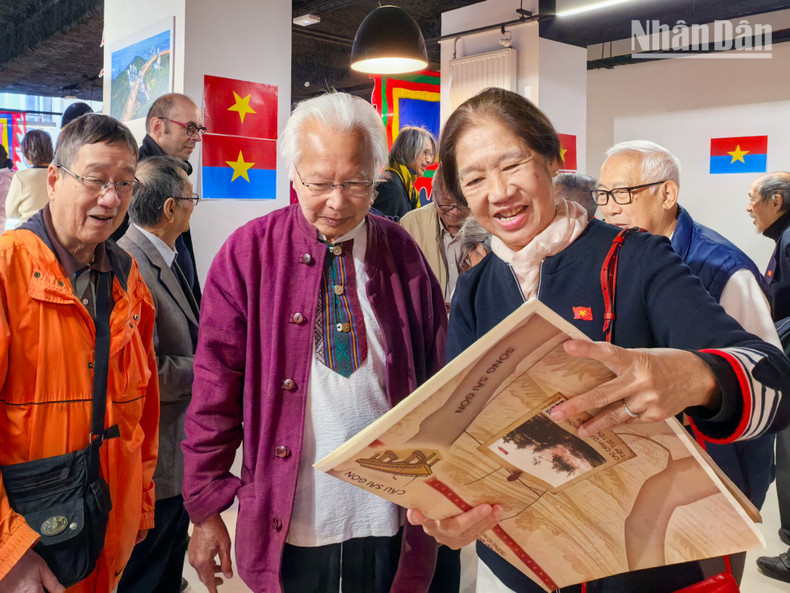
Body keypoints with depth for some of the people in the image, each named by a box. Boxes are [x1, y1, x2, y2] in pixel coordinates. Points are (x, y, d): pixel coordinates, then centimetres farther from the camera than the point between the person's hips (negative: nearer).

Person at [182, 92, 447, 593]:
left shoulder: (402, 253, 0)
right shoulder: (249, 254, -6)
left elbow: (438, 378, 3)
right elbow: (215, 389, -6)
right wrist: (207, 508, -5)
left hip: (389, 514, 2)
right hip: (291, 518, -1)